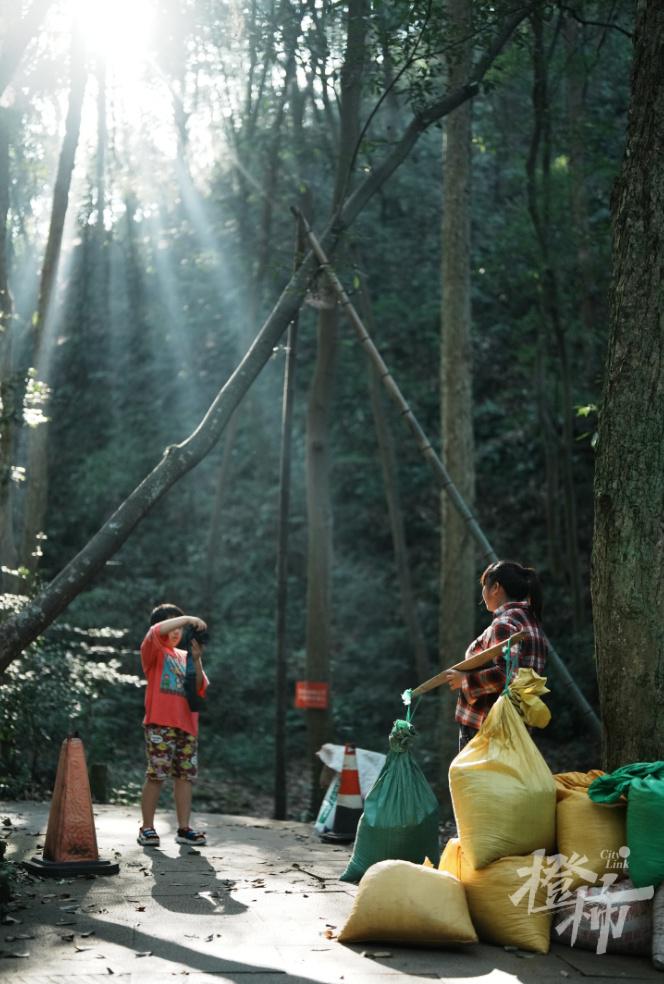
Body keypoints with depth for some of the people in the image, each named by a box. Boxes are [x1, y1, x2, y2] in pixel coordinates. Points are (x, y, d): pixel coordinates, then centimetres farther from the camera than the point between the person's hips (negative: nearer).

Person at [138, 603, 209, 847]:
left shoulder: (184, 656, 20)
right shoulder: (152, 650, 5)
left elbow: (200, 688, 10)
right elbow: (156, 632, -19)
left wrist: (196, 659, -4)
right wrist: (187, 619, -21)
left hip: (186, 724, 6)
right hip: (160, 724, -5)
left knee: (186, 775, 4)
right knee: (156, 775, -6)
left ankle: (184, 829, 8)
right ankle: (147, 828, 2)